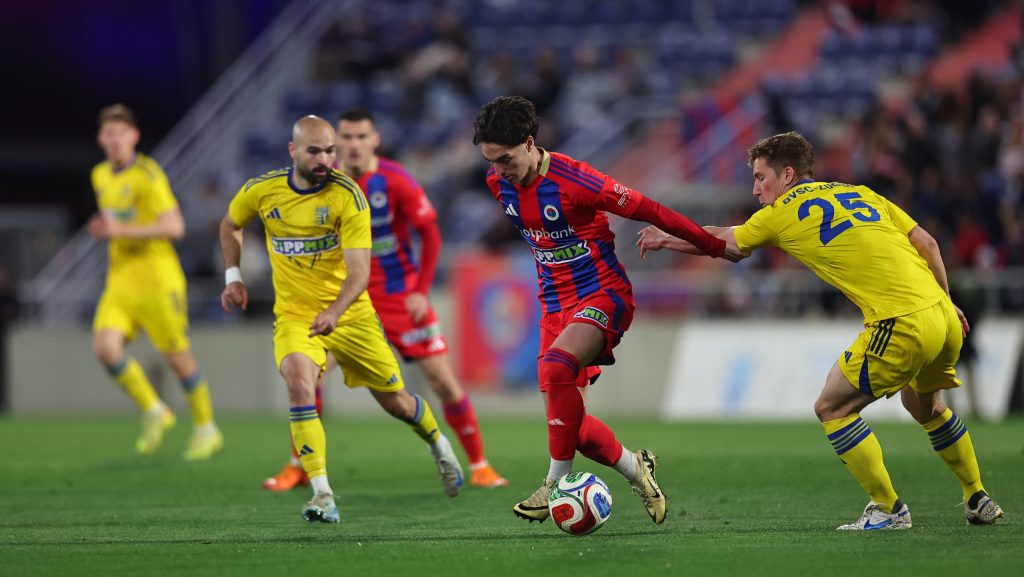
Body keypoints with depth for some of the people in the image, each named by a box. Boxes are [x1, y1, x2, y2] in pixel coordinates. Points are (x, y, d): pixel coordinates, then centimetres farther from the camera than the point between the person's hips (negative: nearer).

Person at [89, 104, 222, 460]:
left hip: (157, 277, -6)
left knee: (177, 356, 1)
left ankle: (206, 429, 18)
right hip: (120, 277, 6)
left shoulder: (147, 174, -13)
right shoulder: (100, 176, 11)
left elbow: (174, 227, -21)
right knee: (105, 346, -13)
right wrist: (103, 228, 7)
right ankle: (153, 412, 5)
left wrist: (121, 230, -23)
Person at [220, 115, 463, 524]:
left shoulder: (347, 195, -18)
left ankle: (438, 444, 46)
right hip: (293, 316, 1)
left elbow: (359, 271, -24)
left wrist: (333, 312, -41)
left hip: (351, 317, -1)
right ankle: (322, 496, -27)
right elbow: (230, 226, 17)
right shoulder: (261, 190, -7)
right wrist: (233, 276, 6)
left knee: (396, 402, 10)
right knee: (299, 385, -28)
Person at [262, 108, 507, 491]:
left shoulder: (396, 181, -15)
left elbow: (430, 234, -6)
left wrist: (422, 291, -11)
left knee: (442, 379, -5)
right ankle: (298, 466, 2)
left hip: (401, 294, -2)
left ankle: (479, 464, 10)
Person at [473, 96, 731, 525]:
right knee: (565, 419, 0)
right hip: (555, 306, 7)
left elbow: (647, 210, -14)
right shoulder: (498, 184, 0)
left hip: (603, 296, -7)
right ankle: (634, 468, 23)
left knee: (557, 368, -33)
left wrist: (716, 246, -8)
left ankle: (558, 483, -23)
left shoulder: (573, 179, -21)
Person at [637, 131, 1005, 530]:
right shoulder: (860, 194, 19)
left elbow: (724, 244, 18)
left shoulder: (781, 214, 4)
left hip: (901, 325, -7)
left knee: (832, 408, 5)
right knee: (924, 404, 30)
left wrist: (665, 240, 33)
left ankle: (888, 509, 5)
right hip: (943, 315, 8)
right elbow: (927, 244, 15)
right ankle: (979, 501, 37)